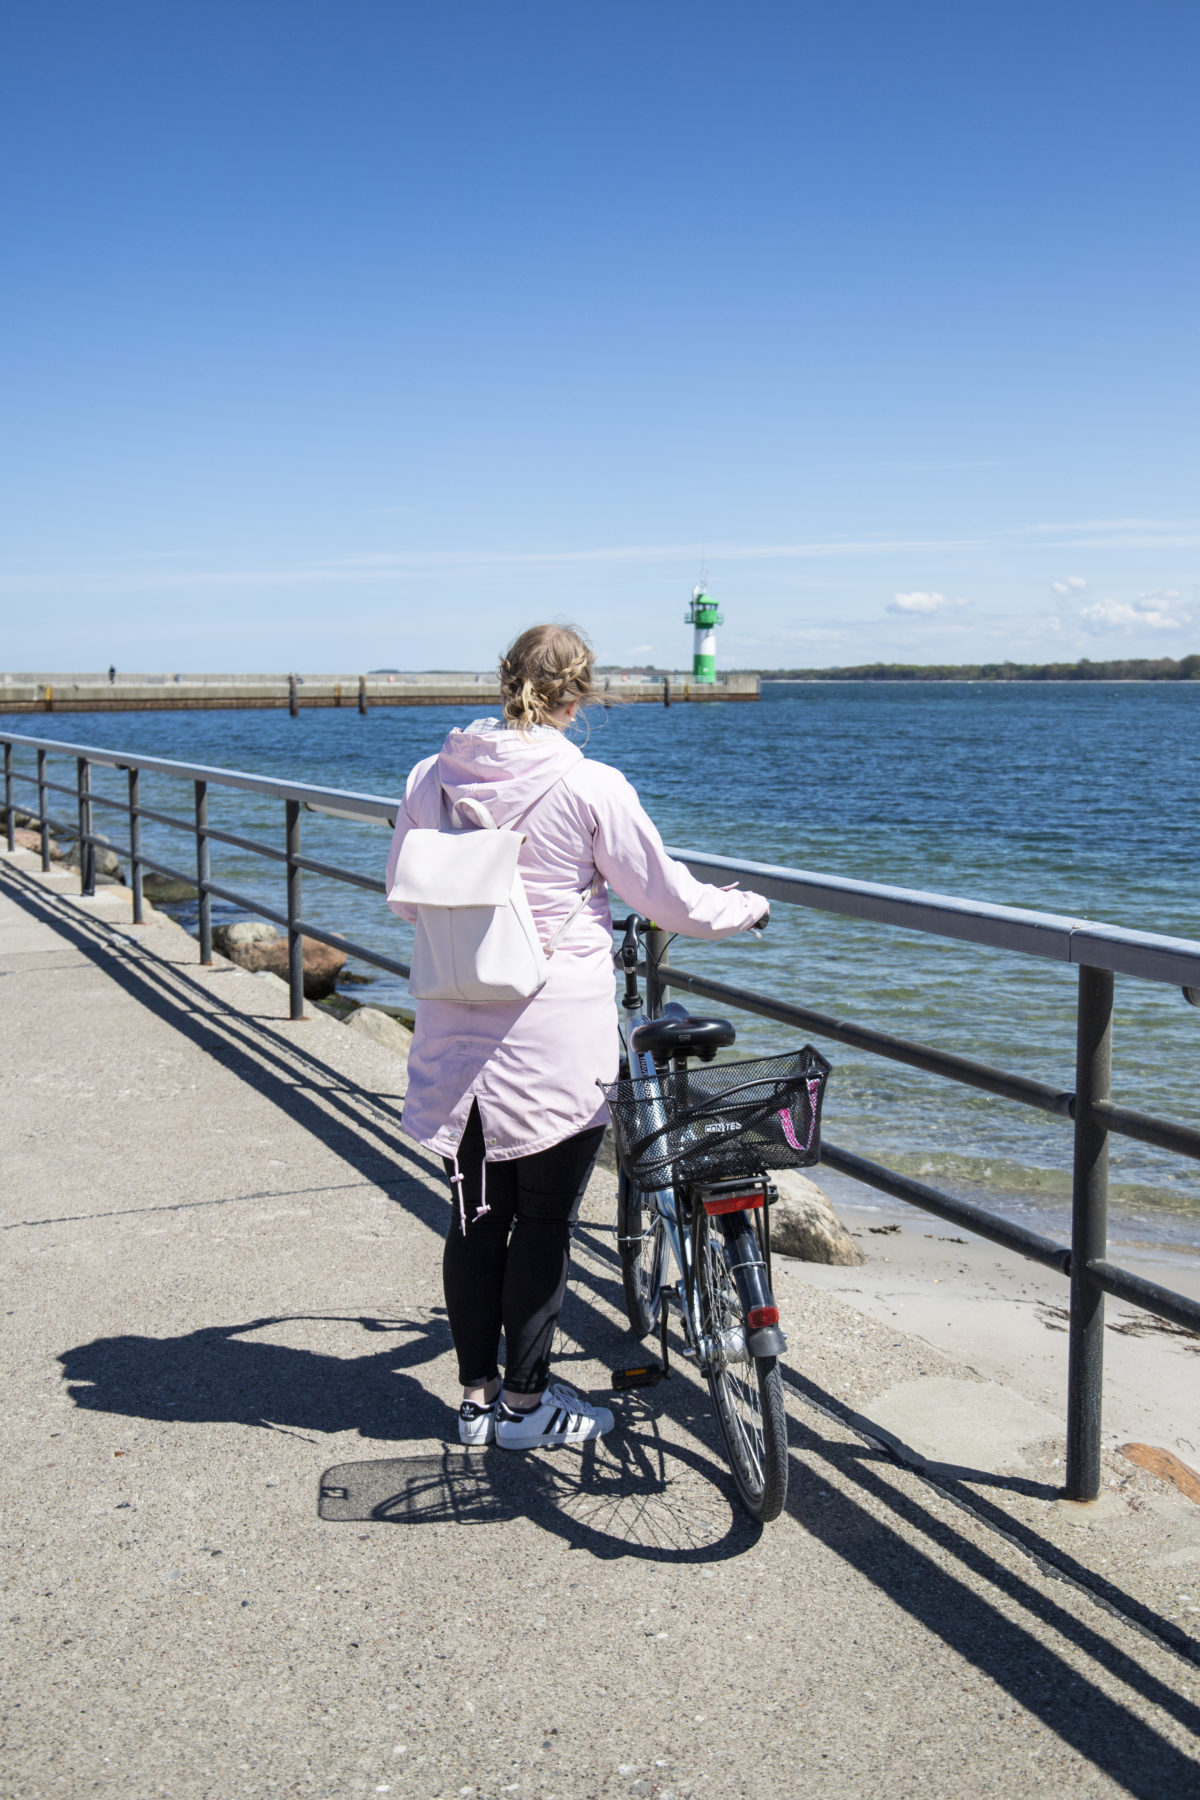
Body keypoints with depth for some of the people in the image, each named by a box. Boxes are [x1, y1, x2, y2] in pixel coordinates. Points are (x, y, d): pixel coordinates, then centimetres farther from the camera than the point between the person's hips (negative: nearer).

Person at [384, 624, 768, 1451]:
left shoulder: (433, 777, 0)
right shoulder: (589, 786, -12)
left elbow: (403, 897, 12)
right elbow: (670, 899, -5)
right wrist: (751, 908, 14)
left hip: (459, 1035, 4)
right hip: (557, 1040, -4)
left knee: (476, 1215, 14)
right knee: (544, 1220, 9)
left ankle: (478, 1395, 25)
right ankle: (527, 1401, 20)